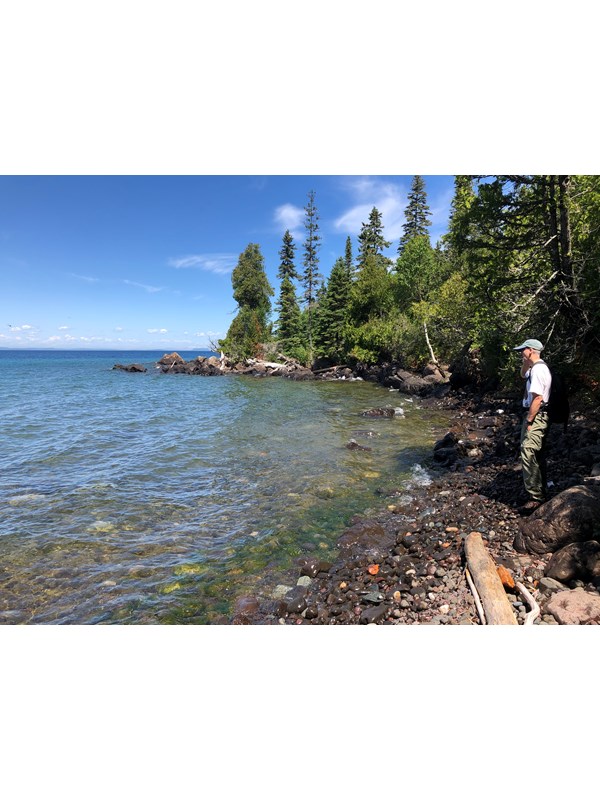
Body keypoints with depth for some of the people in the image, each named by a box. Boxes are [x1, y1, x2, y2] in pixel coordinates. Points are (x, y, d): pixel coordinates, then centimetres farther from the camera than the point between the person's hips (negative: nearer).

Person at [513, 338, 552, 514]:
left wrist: (529, 421, -20)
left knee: (528, 455, -14)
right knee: (537, 456, 19)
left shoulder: (538, 369, -18)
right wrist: (526, 361, 18)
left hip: (536, 417, -11)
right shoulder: (537, 367, 14)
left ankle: (536, 497, -11)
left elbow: (538, 398, -24)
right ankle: (542, 490, 32)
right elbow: (523, 375, 36)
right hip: (538, 417, 11)